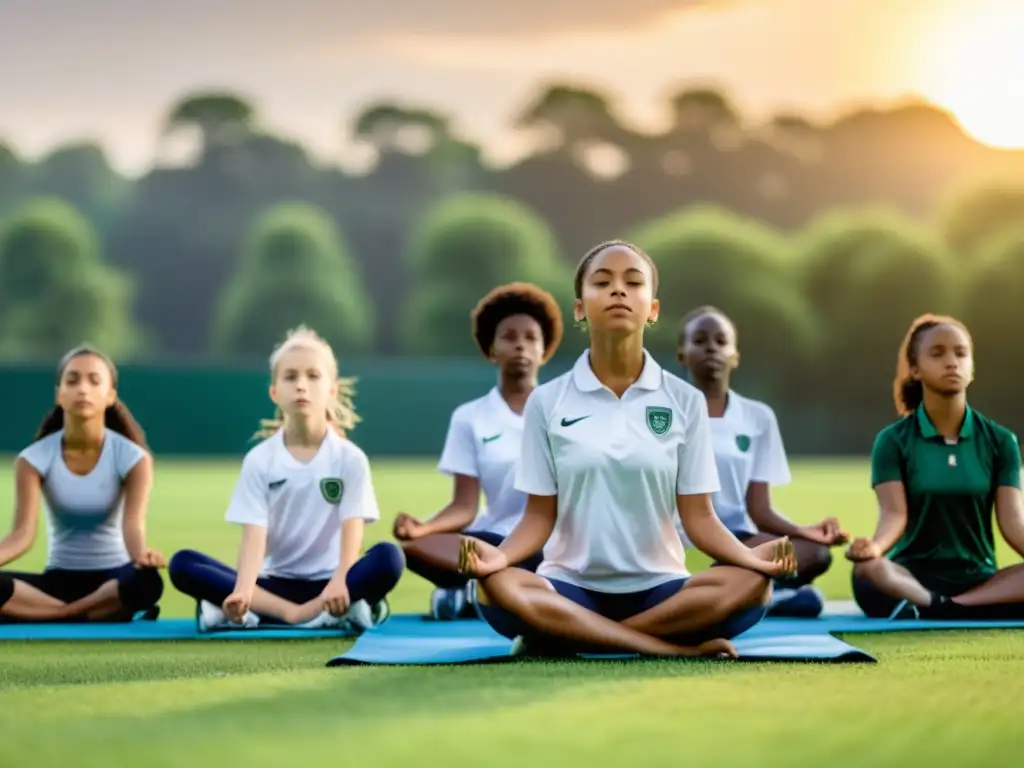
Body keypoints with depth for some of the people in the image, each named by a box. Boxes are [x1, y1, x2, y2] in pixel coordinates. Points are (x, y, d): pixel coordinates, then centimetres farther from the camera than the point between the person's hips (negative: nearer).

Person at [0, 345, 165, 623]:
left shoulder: (133, 458, -8)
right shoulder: (34, 459, -6)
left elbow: (133, 523, -22)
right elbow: (23, 533, -16)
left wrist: (142, 554, -47)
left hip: (112, 578, -1)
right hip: (59, 580, 1)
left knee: (146, 580, -39)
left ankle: (47, 612, -23)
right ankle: (104, 613, -25)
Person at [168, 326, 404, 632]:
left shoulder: (350, 458, -2)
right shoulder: (259, 460, 0)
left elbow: (352, 529, -13)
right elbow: (253, 535, -11)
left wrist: (339, 584, -34)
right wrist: (243, 591, -31)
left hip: (327, 584, -2)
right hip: (275, 583, 2)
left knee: (388, 558, -31)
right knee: (183, 564, -22)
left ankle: (258, 613, -33)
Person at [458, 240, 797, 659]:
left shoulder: (685, 400, 4)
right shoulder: (547, 401, 3)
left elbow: (698, 515, 1)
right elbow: (540, 515, 2)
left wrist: (751, 555, -20)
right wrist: (500, 553, -21)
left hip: (658, 589, 1)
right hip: (571, 588, -1)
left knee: (750, 584, -30)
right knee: (497, 587, -33)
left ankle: (559, 638, -22)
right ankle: (678, 648, -29)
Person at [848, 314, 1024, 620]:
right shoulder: (893, 441, 1)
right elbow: (894, 513, -12)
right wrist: (875, 545, -37)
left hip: (978, 579, 3)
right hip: (913, 575, -3)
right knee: (867, 570, -37)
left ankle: (931, 610, -33)